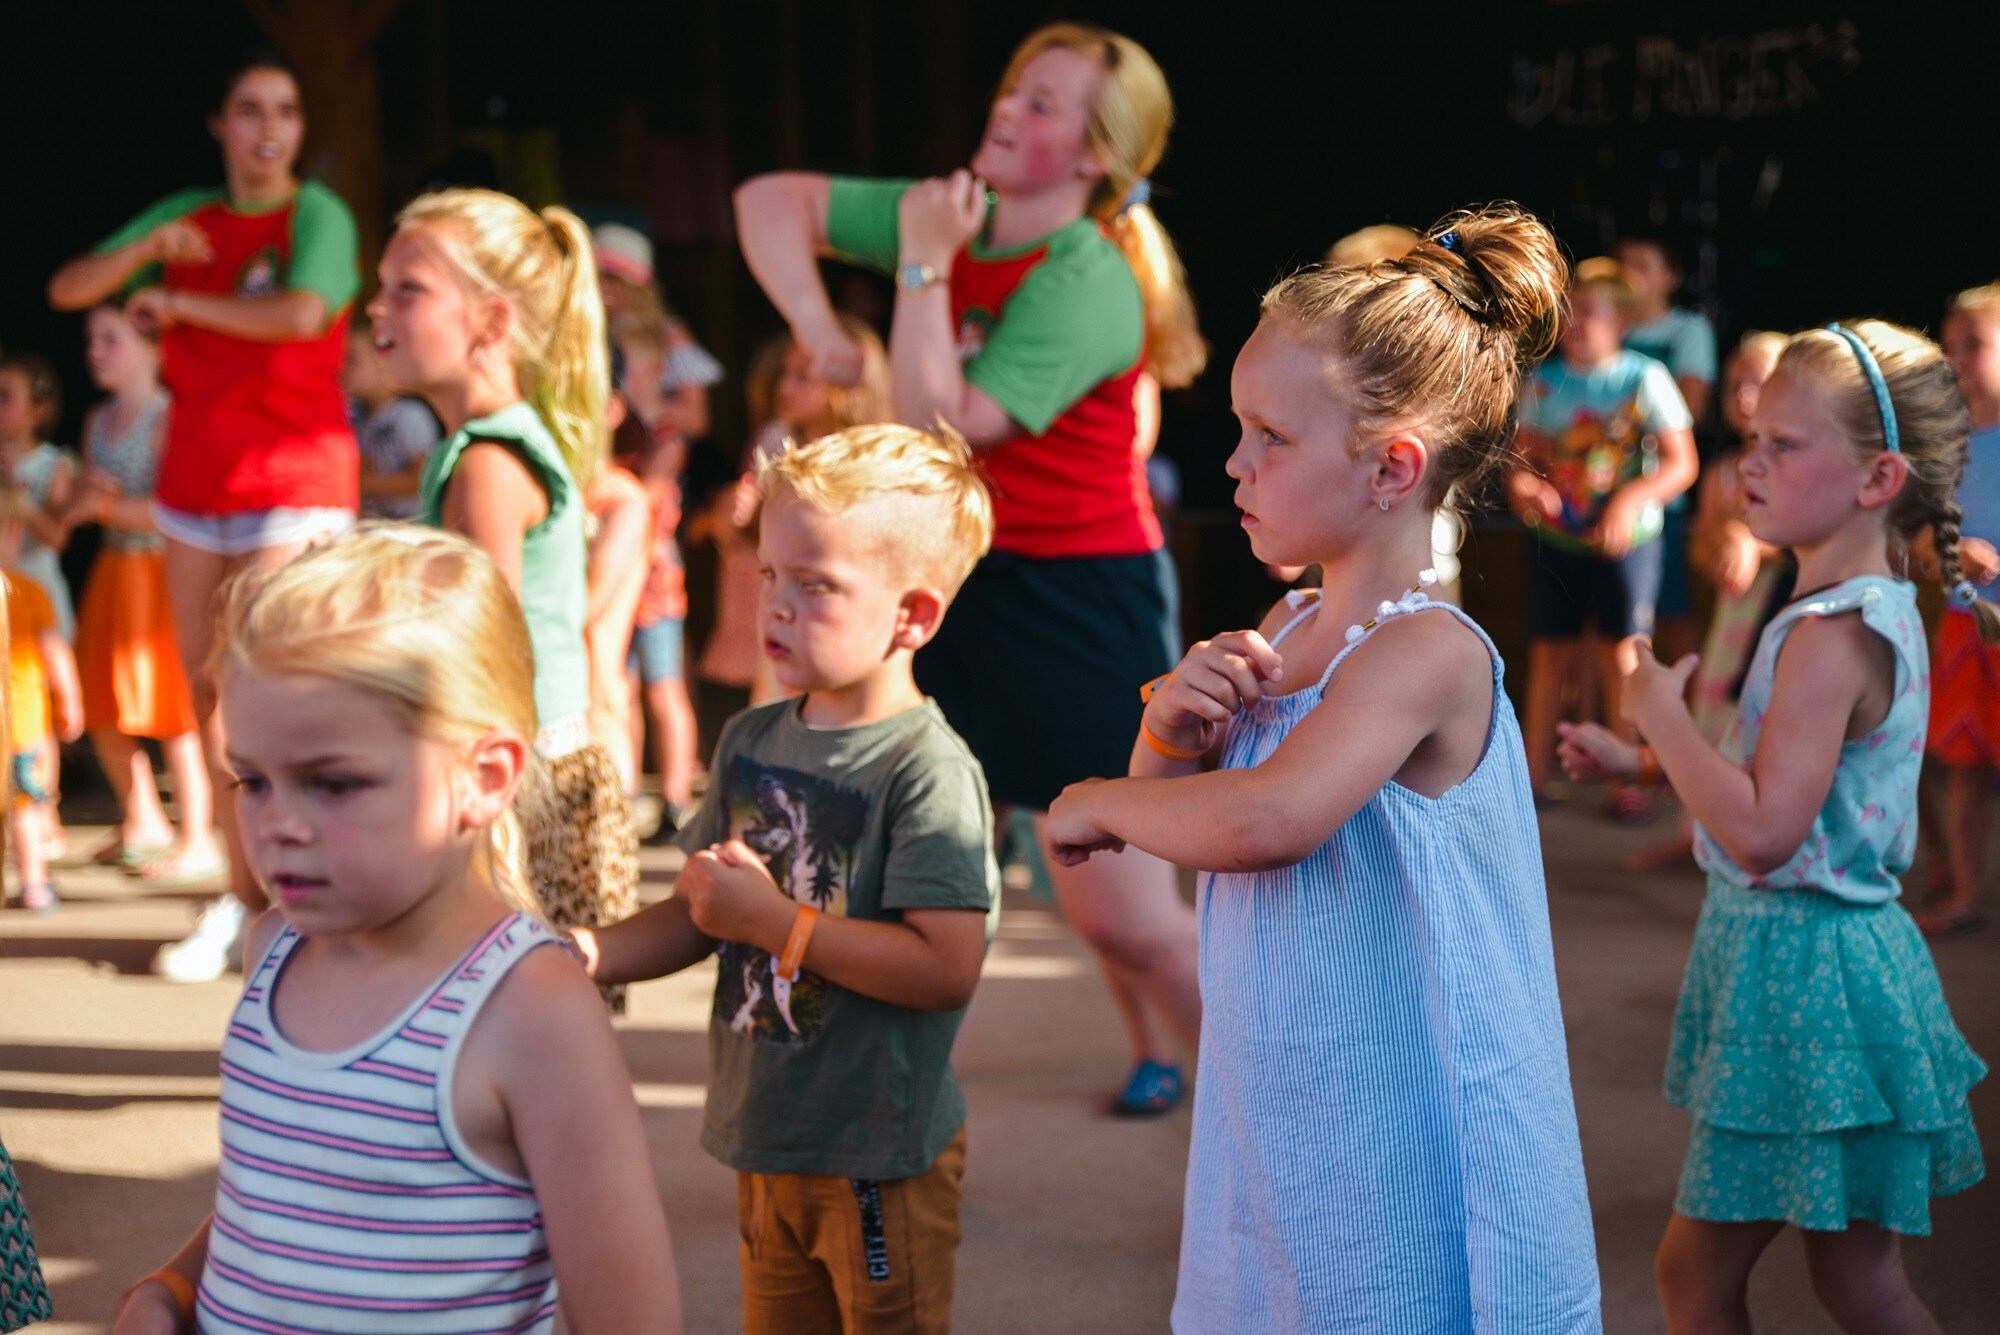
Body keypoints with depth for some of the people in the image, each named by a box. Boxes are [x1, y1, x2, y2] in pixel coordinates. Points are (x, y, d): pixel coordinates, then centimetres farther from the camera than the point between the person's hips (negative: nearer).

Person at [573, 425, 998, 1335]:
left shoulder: (928, 771, -19)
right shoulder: (752, 741, 5)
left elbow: (948, 967, -27)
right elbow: (700, 917, 13)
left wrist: (780, 921, -23)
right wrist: (584, 953, -3)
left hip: (878, 1159, -7)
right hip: (763, 1135, 7)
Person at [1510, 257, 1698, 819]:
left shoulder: (1644, 378, -7)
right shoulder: (1543, 381, 3)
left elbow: (1681, 464, -9)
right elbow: (1527, 457, 8)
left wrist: (1631, 500, -24)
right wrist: (1523, 484, -16)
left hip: (1626, 538, -3)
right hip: (1558, 537, 3)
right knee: (1549, 651, 5)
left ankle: (1628, 780, 10)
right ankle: (1536, 770, 15)